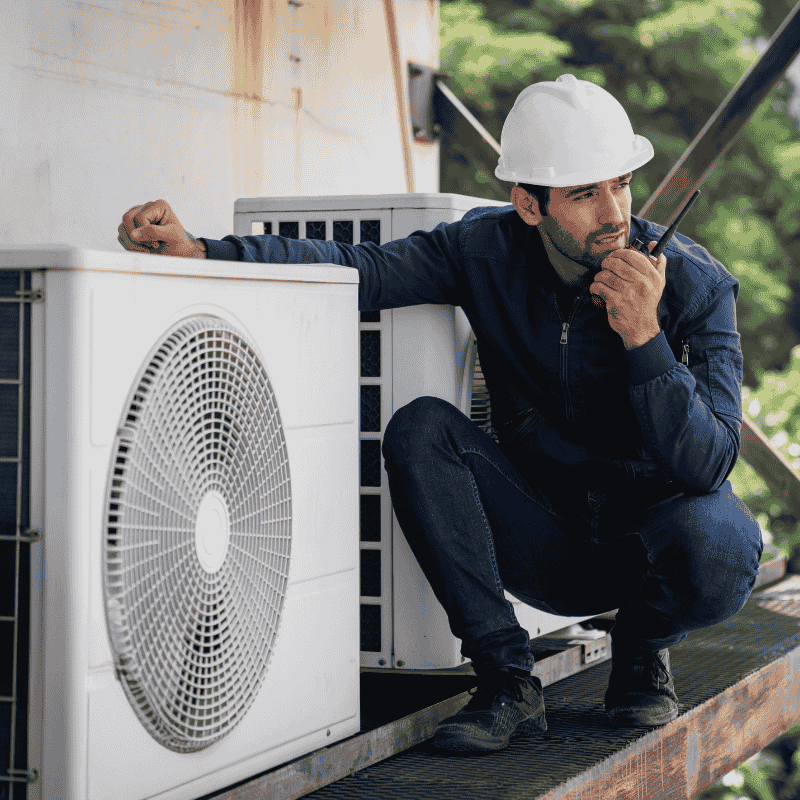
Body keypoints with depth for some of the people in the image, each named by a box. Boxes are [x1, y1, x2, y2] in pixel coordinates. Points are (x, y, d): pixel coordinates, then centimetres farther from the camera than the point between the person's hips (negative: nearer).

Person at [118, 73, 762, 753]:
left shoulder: (697, 285, -19)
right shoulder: (489, 250, -11)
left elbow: (706, 466, -27)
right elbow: (360, 270, -21)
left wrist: (643, 335, -39)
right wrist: (199, 250, -34)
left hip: (653, 523, -2)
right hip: (547, 537, 2)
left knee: (719, 552, -37)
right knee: (420, 429, -23)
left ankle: (643, 649, 1)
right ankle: (508, 678, -17)